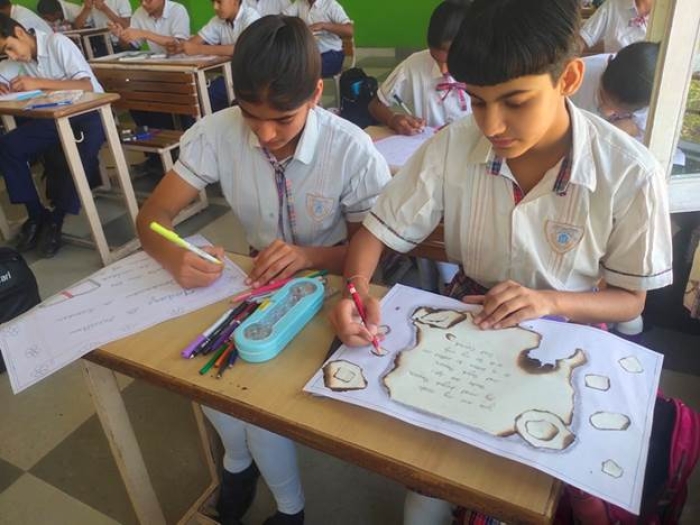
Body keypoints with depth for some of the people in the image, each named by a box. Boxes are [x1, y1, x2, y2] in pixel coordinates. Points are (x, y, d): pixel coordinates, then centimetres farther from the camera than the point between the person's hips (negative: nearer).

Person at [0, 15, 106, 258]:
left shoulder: (57, 42, -12)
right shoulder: (21, 59, 7)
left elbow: (87, 86, -21)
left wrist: (39, 83, -27)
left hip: (89, 113, -6)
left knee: (77, 155, -36)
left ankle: (55, 220, -17)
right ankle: (37, 215, -4)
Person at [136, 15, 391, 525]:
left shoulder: (352, 149, -22)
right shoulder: (217, 133, -15)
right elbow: (152, 216, -10)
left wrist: (309, 256, -31)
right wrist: (175, 257, -34)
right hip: (259, 278, 4)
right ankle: (240, 459, 16)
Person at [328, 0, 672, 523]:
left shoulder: (630, 173, -19)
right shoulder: (453, 146, -15)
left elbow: (630, 300, -7)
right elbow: (376, 232, -7)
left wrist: (551, 301, -26)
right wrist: (358, 289, -28)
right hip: (467, 324, 1)